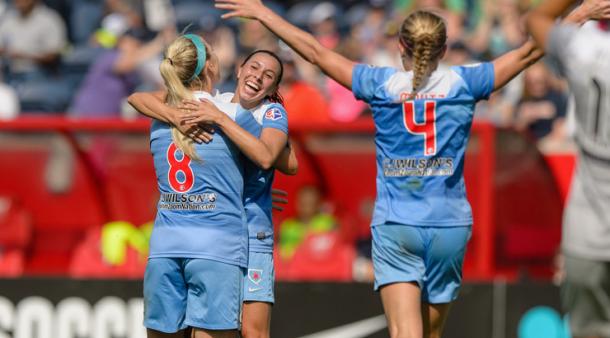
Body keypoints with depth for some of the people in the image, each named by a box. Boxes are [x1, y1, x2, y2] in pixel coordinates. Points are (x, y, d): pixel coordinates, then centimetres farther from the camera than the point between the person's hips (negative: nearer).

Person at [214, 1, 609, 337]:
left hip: (394, 229, -1)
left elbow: (316, 52, 6)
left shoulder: (381, 84, 0)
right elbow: (529, 51, 5)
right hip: (449, 226, 1)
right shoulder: (463, 83, 0)